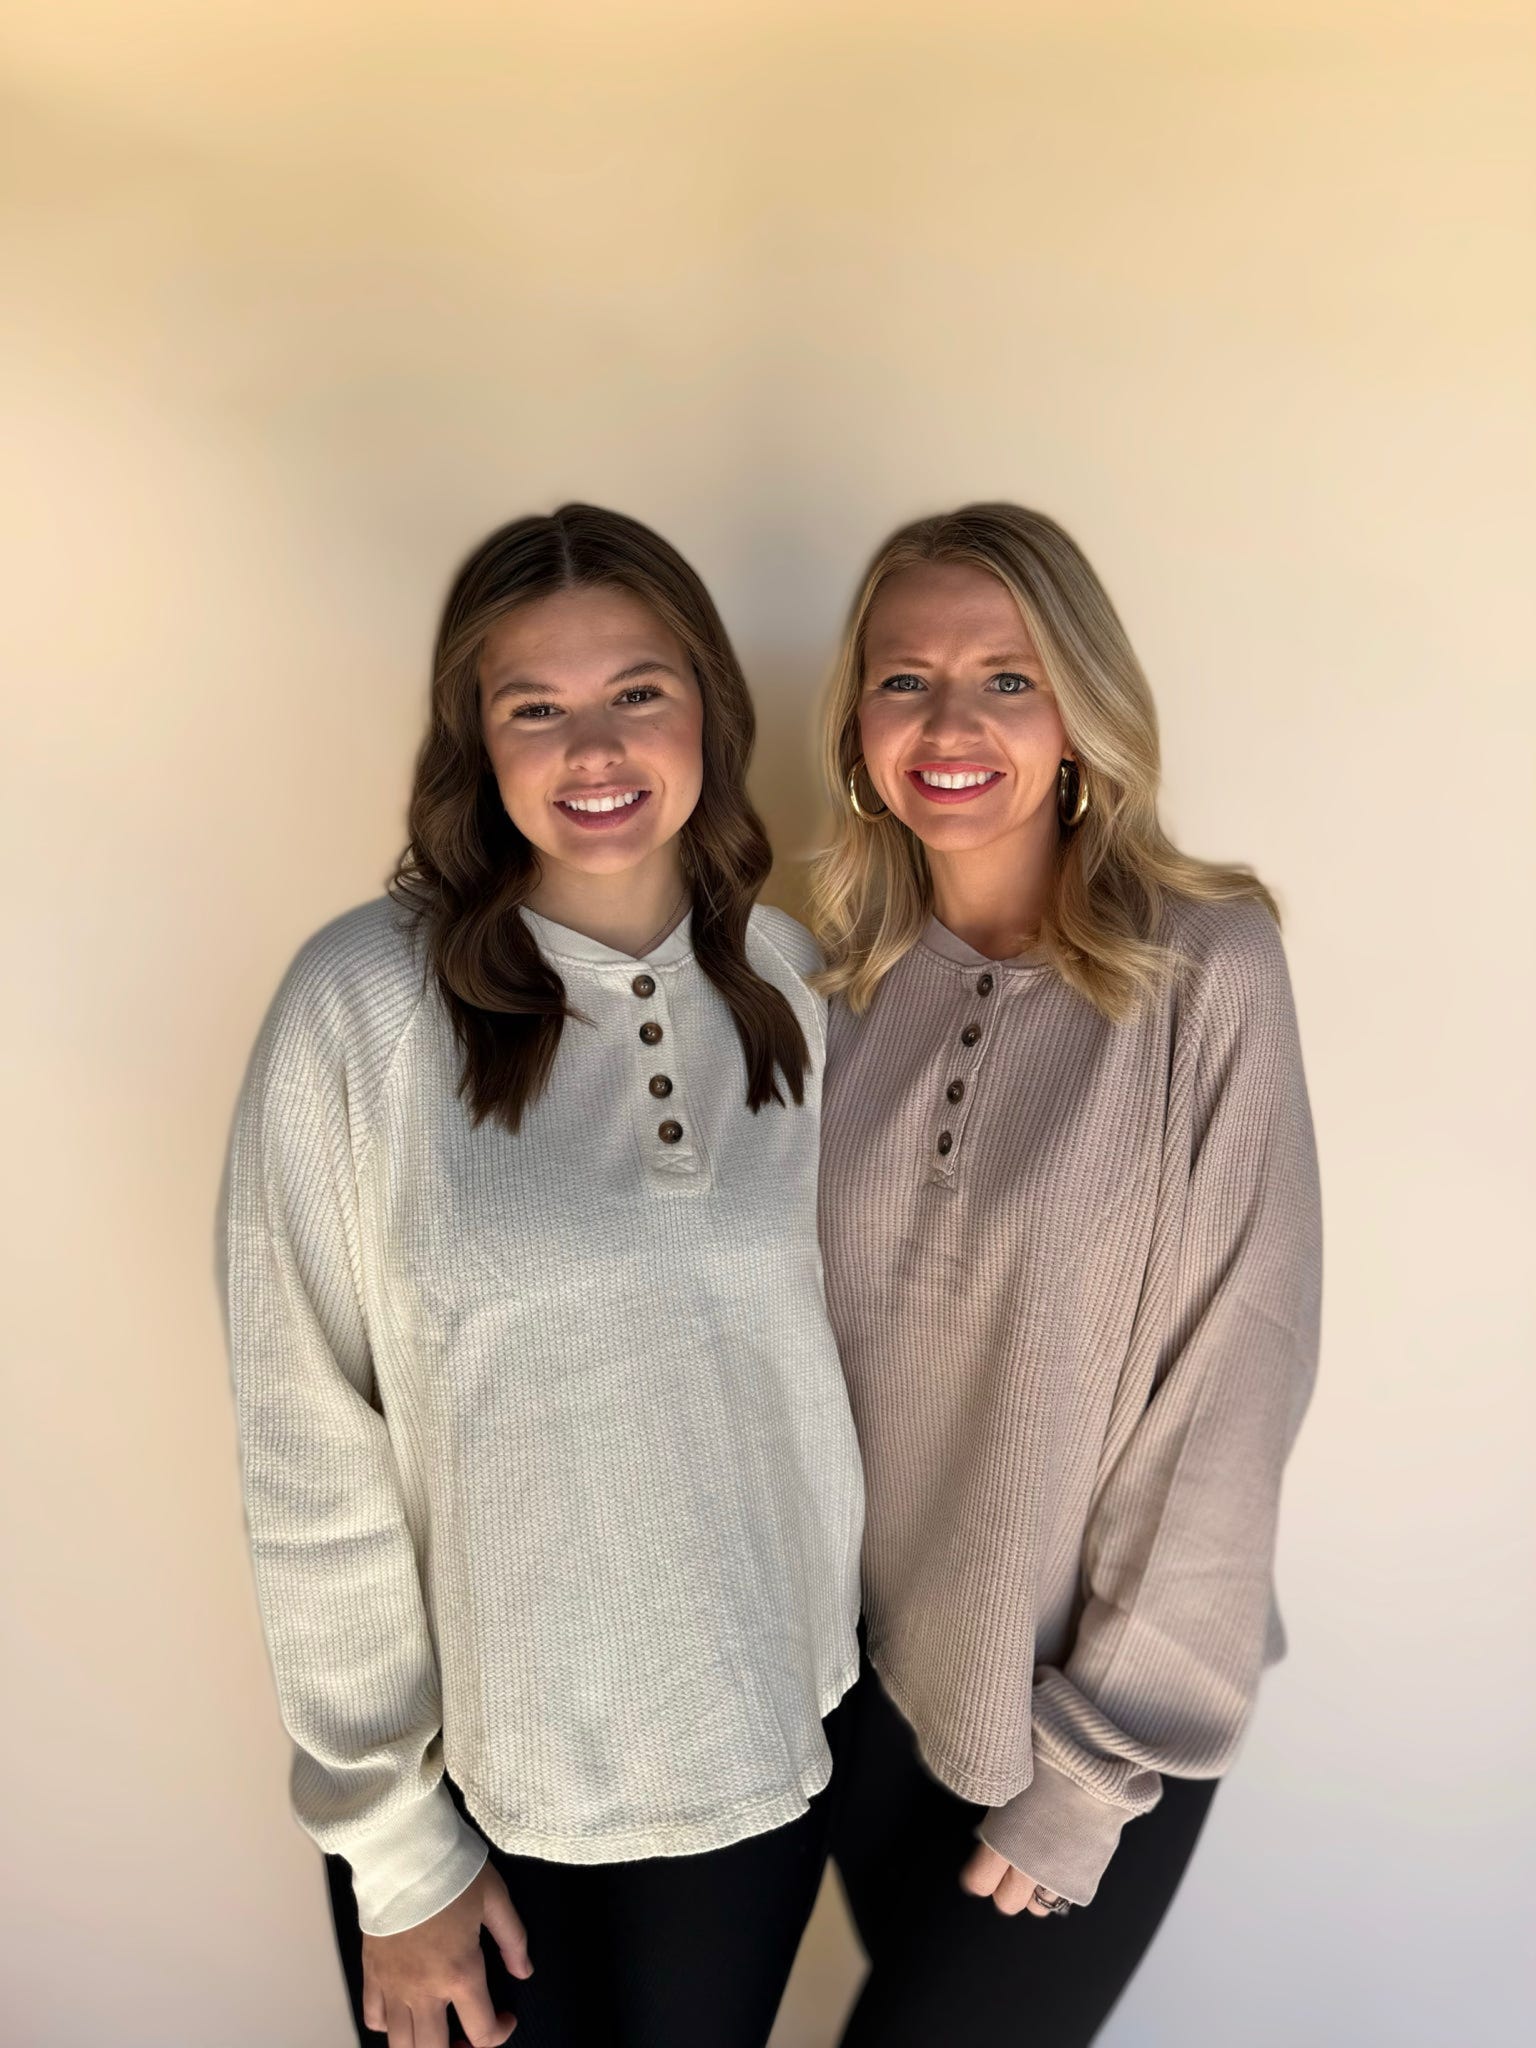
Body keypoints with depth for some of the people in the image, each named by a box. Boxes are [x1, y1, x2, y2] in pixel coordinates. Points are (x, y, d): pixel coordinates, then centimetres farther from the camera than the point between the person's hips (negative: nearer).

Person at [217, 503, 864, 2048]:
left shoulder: (792, 986, -5)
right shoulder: (362, 1002, -16)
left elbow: (822, 1349, 5)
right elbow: (310, 1457, -12)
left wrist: (830, 1668, 9)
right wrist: (393, 1847, -7)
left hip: (754, 1754, 3)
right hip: (475, 1779, -3)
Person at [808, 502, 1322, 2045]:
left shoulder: (1206, 972, -18)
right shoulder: (837, 976, -6)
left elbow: (1235, 1387, -15)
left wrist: (1097, 1766, -10)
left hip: (1095, 1705, -3)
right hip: (869, 1673, 4)